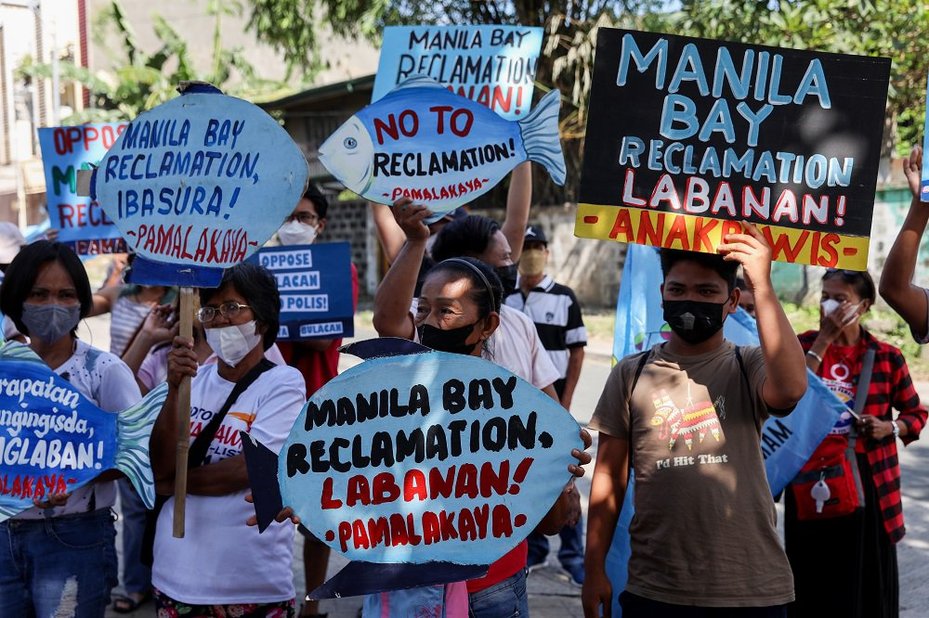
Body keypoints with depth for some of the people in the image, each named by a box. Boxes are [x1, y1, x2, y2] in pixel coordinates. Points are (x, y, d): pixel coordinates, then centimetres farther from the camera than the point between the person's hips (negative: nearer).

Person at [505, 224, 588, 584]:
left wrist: (565, 403, -9)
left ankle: (572, 554, 6)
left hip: (552, 400, -3)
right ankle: (533, 548, 20)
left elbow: (577, 353, -1)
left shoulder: (564, 298, 0)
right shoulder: (504, 299, 8)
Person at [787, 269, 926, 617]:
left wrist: (890, 427, -10)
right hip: (810, 481, 1)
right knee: (812, 582, 7)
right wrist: (823, 340, -12)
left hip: (867, 481, 0)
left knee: (869, 581, 5)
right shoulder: (802, 345, 4)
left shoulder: (886, 356, 2)